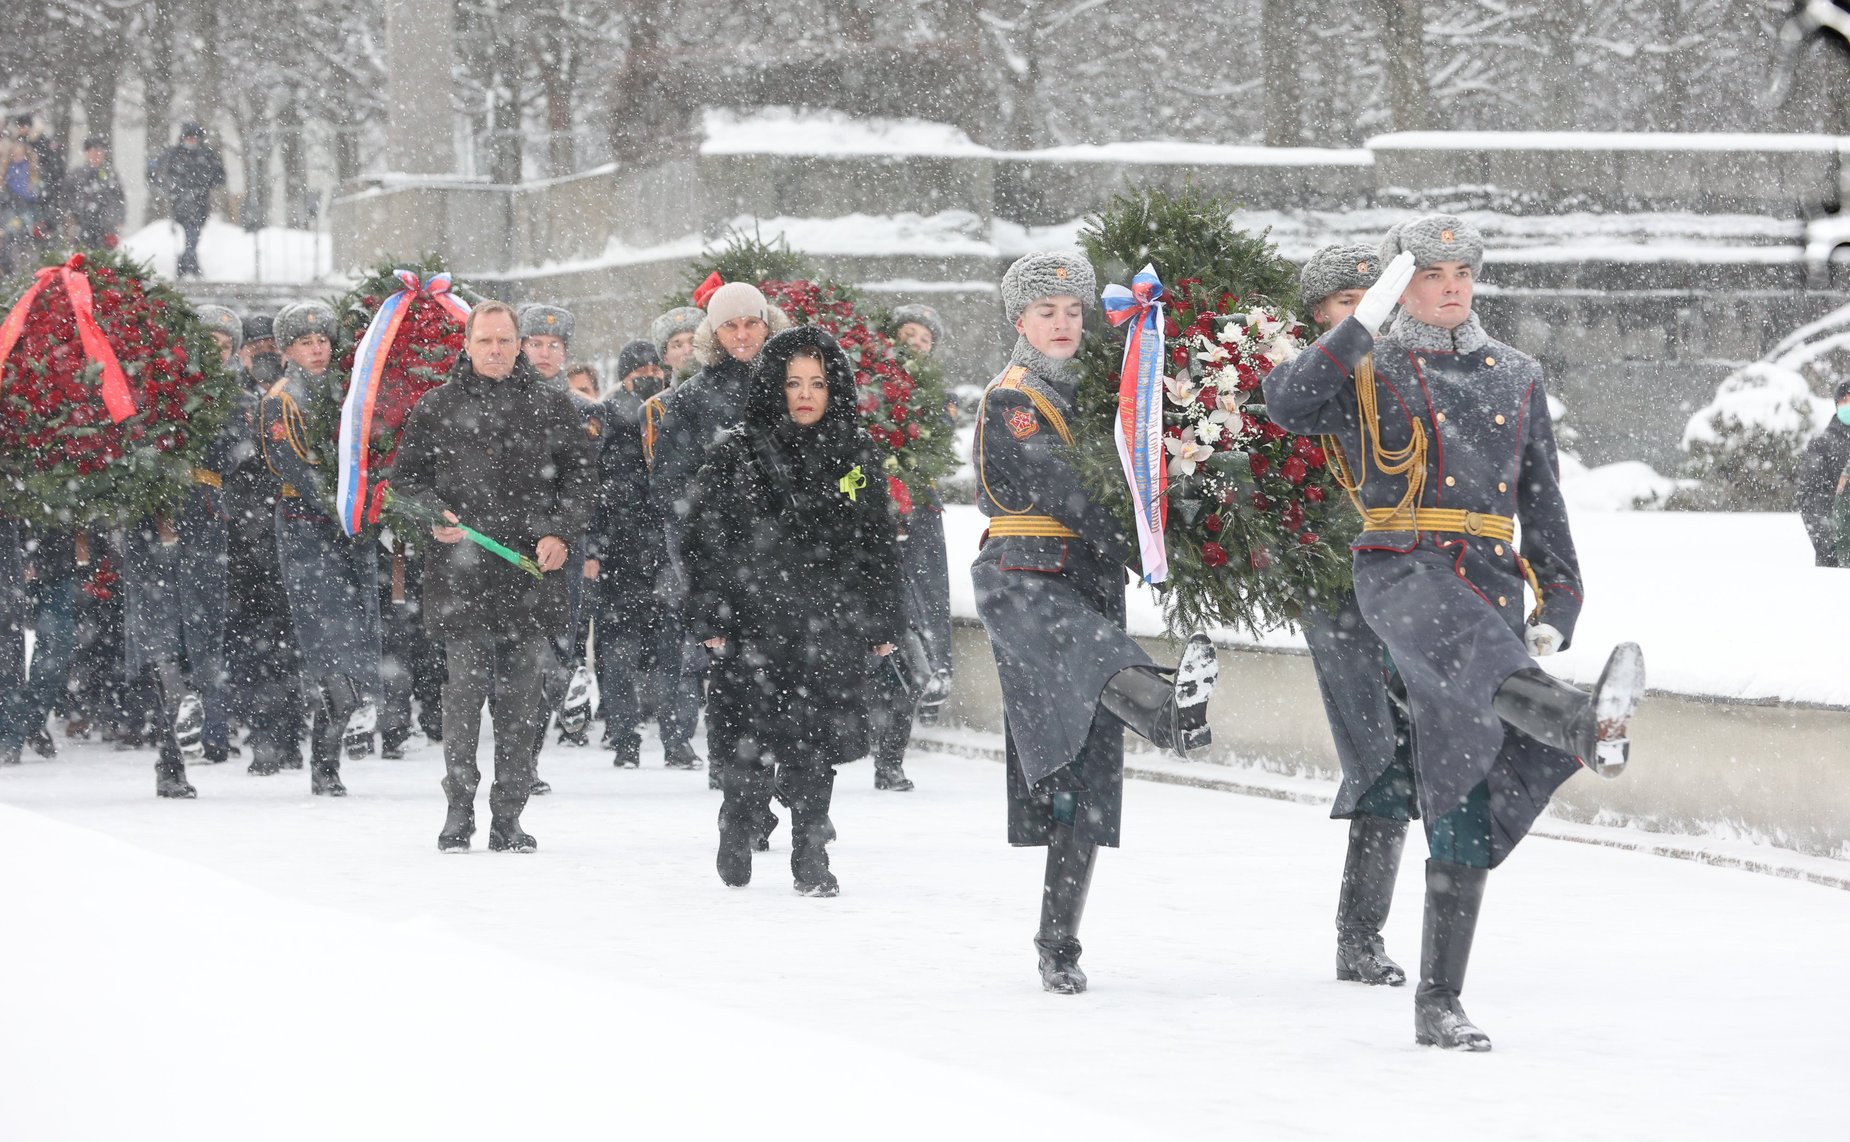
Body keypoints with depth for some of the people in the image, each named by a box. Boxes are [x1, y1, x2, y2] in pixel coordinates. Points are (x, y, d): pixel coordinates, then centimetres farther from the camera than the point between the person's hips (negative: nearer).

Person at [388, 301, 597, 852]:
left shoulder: (552, 406, 10)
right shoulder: (437, 407, 9)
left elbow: (580, 478, 10)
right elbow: (404, 475, 13)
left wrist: (562, 535, -5)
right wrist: (433, 514, -6)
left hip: (533, 571, 1)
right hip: (460, 575, -1)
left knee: (522, 697, 2)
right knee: (464, 689, -4)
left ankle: (508, 817, 8)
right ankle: (458, 810, 5)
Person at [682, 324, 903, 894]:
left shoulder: (857, 455, 9)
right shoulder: (736, 455, 0)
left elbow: (880, 543, 14)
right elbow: (704, 539, 1)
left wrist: (884, 622, 10)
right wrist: (708, 618, -4)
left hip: (833, 630, 2)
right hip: (755, 627, -2)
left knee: (817, 749, 0)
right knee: (750, 746, -2)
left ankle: (811, 856, 13)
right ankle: (738, 828, 25)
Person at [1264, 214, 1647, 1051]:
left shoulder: (1516, 378, 22)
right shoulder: (1368, 369, 9)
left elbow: (1543, 502, 23)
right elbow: (1285, 407, -12)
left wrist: (1556, 602, 12)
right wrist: (1362, 324, -16)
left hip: (1490, 580, 4)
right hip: (1402, 570, -4)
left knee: (1464, 797, 0)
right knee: (1485, 659, -39)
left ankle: (1438, 1001, 3)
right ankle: (1584, 726, -73)